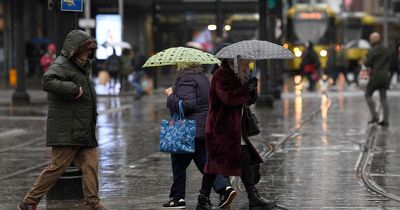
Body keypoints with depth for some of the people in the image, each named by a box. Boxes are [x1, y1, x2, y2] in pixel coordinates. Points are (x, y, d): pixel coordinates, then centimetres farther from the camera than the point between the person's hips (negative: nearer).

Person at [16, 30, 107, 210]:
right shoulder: (61, 65, -10)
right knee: (57, 166, -7)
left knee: (91, 164, 3)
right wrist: (74, 89, -28)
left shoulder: (80, 67, 20)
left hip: (84, 131, 9)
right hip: (67, 132, -9)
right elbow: (48, 82, -31)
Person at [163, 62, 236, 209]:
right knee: (204, 161, 9)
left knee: (179, 163, 4)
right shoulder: (203, 78, 15)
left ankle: (178, 197, 11)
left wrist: (171, 96, -14)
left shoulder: (186, 80, -16)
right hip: (205, 129, 9)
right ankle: (225, 187, -6)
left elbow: (187, 104, -27)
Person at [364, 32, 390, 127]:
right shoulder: (385, 50, 10)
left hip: (376, 76, -6)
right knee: (383, 98, 8)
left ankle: (375, 116, -3)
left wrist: (365, 61, 11)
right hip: (385, 75, 6)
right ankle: (385, 120, 2)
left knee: (368, 95, 8)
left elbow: (367, 64, -12)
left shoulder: (372, 51, -11)